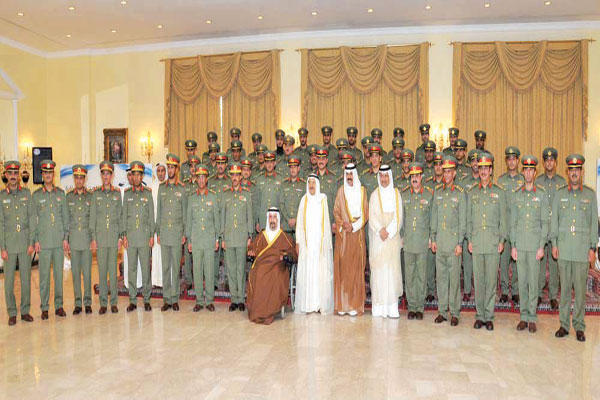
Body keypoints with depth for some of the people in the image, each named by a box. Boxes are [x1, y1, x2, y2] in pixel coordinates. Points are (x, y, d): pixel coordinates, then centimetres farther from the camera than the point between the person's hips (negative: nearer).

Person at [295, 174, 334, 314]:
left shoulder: (323, 199, 5)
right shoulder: (304, 200, 7)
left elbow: (326, 221, 6)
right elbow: (300, 221, 8)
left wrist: (327, 242, 0)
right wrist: (298, 241, 1)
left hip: (320, 240, -1)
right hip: (307, 241, 1)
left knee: (321, 270, -1)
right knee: (307, 271, -1)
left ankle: (321, 304, 5)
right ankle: (308, 304, 5)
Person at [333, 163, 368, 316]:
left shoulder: (362, 190, 7)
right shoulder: (341, 190, 8)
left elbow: (365, 213, 4)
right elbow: (336, 211, 7)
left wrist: (354, 225, -8)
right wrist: (343, 224, -9)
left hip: (357, 233, 0)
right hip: (342, 234, 0)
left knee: (356, 267, -1)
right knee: (342, 266, -2)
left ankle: (355, 304, 4)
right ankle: (342, 304, 4)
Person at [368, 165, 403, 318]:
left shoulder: (396, 194, 8)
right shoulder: (375, 195, 7)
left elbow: (398, 216, 2)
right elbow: (372, 217, 1)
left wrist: (388, 231, -10)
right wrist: (380, 230, -14)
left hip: (393, 236, 1)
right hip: (377, 237, -1)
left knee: (392, 268, -2)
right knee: (378, 268, -3)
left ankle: (392, 307, 2)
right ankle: (379, 307, 2)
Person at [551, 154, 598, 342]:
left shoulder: (590, 194, 5)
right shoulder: (560, 194, 8)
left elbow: (594, 221, 5)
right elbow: (554, 220, 9)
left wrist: (593, 247, 0)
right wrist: (554, 244, 3)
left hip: (582, 249, -1)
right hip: (564, 248, 1)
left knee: (580, 289, 2)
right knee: (564, 288, 6)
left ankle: (579, 326, 13)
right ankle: (564, 324, 15)